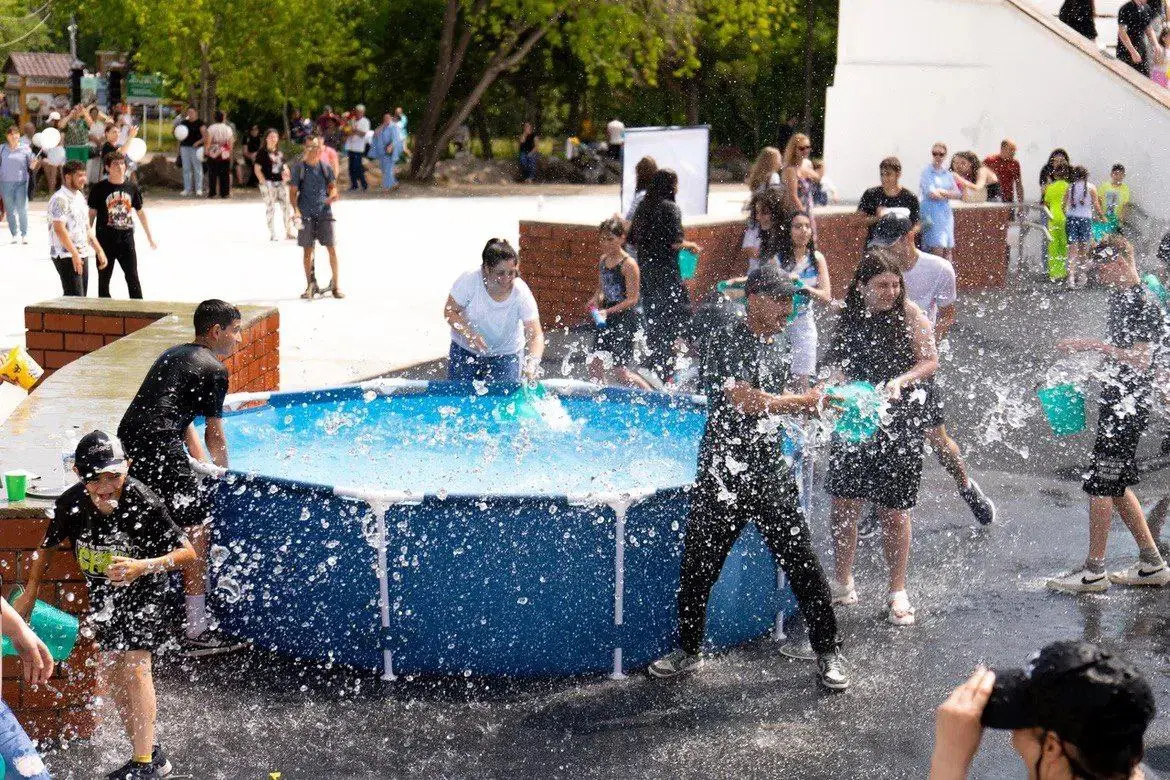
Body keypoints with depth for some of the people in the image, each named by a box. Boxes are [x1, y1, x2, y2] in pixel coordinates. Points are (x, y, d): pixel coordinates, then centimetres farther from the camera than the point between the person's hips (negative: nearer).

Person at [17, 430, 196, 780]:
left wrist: (142, 566, -36)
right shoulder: (70, 504, -19)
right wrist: (29, 593, 1)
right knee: (111, 671, 9)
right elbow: (48, 547, 3)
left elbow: (187, 552, -24)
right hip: (102, 592, 5)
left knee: (135, 666, -15)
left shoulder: (143, 502, -30)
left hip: (142, 590, -5)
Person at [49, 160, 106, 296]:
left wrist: (99, 250, 18)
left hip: (82, 255, 9)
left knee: (82, 297, 9)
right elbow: (59, 229, -22)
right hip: (66, 255, -9)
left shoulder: (80, 197, 16)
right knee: (75, 297, -12)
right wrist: (74, 253, -27)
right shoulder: (60, 199, -13)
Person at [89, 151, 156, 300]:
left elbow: (140, 212, 14)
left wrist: (150, 238, 17)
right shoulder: (99, 188, -3)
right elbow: (92, 213, 2)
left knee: (133, 278, 1)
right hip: (105, 239, -2)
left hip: (127, 238, 2)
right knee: (104, 278, 6)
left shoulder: (132, 187, 5)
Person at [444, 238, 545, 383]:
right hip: (465, 350, 1)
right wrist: (469, 334, -32)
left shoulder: (522, 294, -25)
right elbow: (450, 312, -14)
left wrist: (532, 364, -46)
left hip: (505, 354, -1)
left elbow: (536, 335, -27)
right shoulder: (469, 281, -25)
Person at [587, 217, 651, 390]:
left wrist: (608, 311, -24)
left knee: (618, 372, -6)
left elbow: (633, 299, -16)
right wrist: (596, 300, -2)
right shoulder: (603, 261, 8)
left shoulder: (628, 264, -14)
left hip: (627, 318, -7)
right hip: (607, 318, 7)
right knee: (595, 364, 2)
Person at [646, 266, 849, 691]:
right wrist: (804, 400, -13)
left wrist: (815, 408, 5)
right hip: (722, 471, -5)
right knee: (698, 564, 5)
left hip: (770, 469, 5)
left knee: (801, 561, 0)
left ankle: (828, 652, 13)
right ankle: (688, 649, 25)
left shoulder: (773, 341, 12)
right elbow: (743, 398, -22)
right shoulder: (725, 335, -11)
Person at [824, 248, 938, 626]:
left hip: (899, 421, -3)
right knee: (842, 504, 2)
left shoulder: (909, 314, -7)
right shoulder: (848, 316, 2)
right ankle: (843, 585, 20)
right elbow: (836, 363, 8)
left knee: (892, 510, 3)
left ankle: (897, 592, 18)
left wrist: (900, 382, -22)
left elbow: (930, 362, -5)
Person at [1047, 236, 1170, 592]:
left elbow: (1140, 361, -24)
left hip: (1129, 406, -10)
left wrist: (1094, 346, -25)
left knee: (1100, 484, -5)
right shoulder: (1119, 298, 13)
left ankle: (1094, 571, 2)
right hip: (1115, 402, 10)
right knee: (1117, 485, 13)